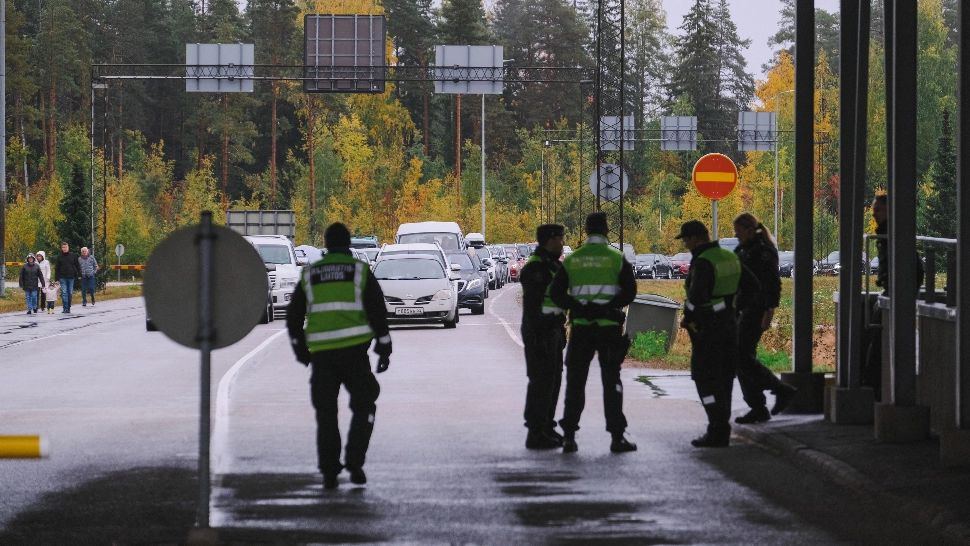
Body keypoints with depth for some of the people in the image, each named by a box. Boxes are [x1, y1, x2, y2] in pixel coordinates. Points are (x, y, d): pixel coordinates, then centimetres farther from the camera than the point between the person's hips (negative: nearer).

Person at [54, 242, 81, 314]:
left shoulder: (73, 256, 4)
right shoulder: (60, 257, 3)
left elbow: (77, 266, 8)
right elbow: (56, 268, 6)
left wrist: (79, 275, 1)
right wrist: (57, 278, 0)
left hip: (71, 277, 1)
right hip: (62, 277, -1)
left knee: (69, 293, 7)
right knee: (64, 292, -9)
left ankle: (68, 308, 15)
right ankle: (65, 308, -11)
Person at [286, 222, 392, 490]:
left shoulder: (309, 275, 10)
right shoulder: (360, 271, 3)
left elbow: (293, 315, 13)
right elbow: (377, 311, -2)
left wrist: (300, 348, 25)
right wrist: (384, 349, 3)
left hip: (321, 353, 2)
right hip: (354, 349, -2)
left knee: (326, 412, 10)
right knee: (363, 407, 12)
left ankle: (329, 472, 4)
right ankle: (354, 463, -3)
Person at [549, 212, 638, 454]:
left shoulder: (572, 260, 3)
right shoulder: (617, 259, -3)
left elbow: (556, 293, -1)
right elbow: (629, 291, -11)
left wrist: (576, 308, -1)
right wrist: (610, 306, -6)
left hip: (580, 327, 2)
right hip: (609, 327, -2)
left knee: (575, 382, 7)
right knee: (611, 381, 2)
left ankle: (569, 436, 4)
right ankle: (617, 436, -2)